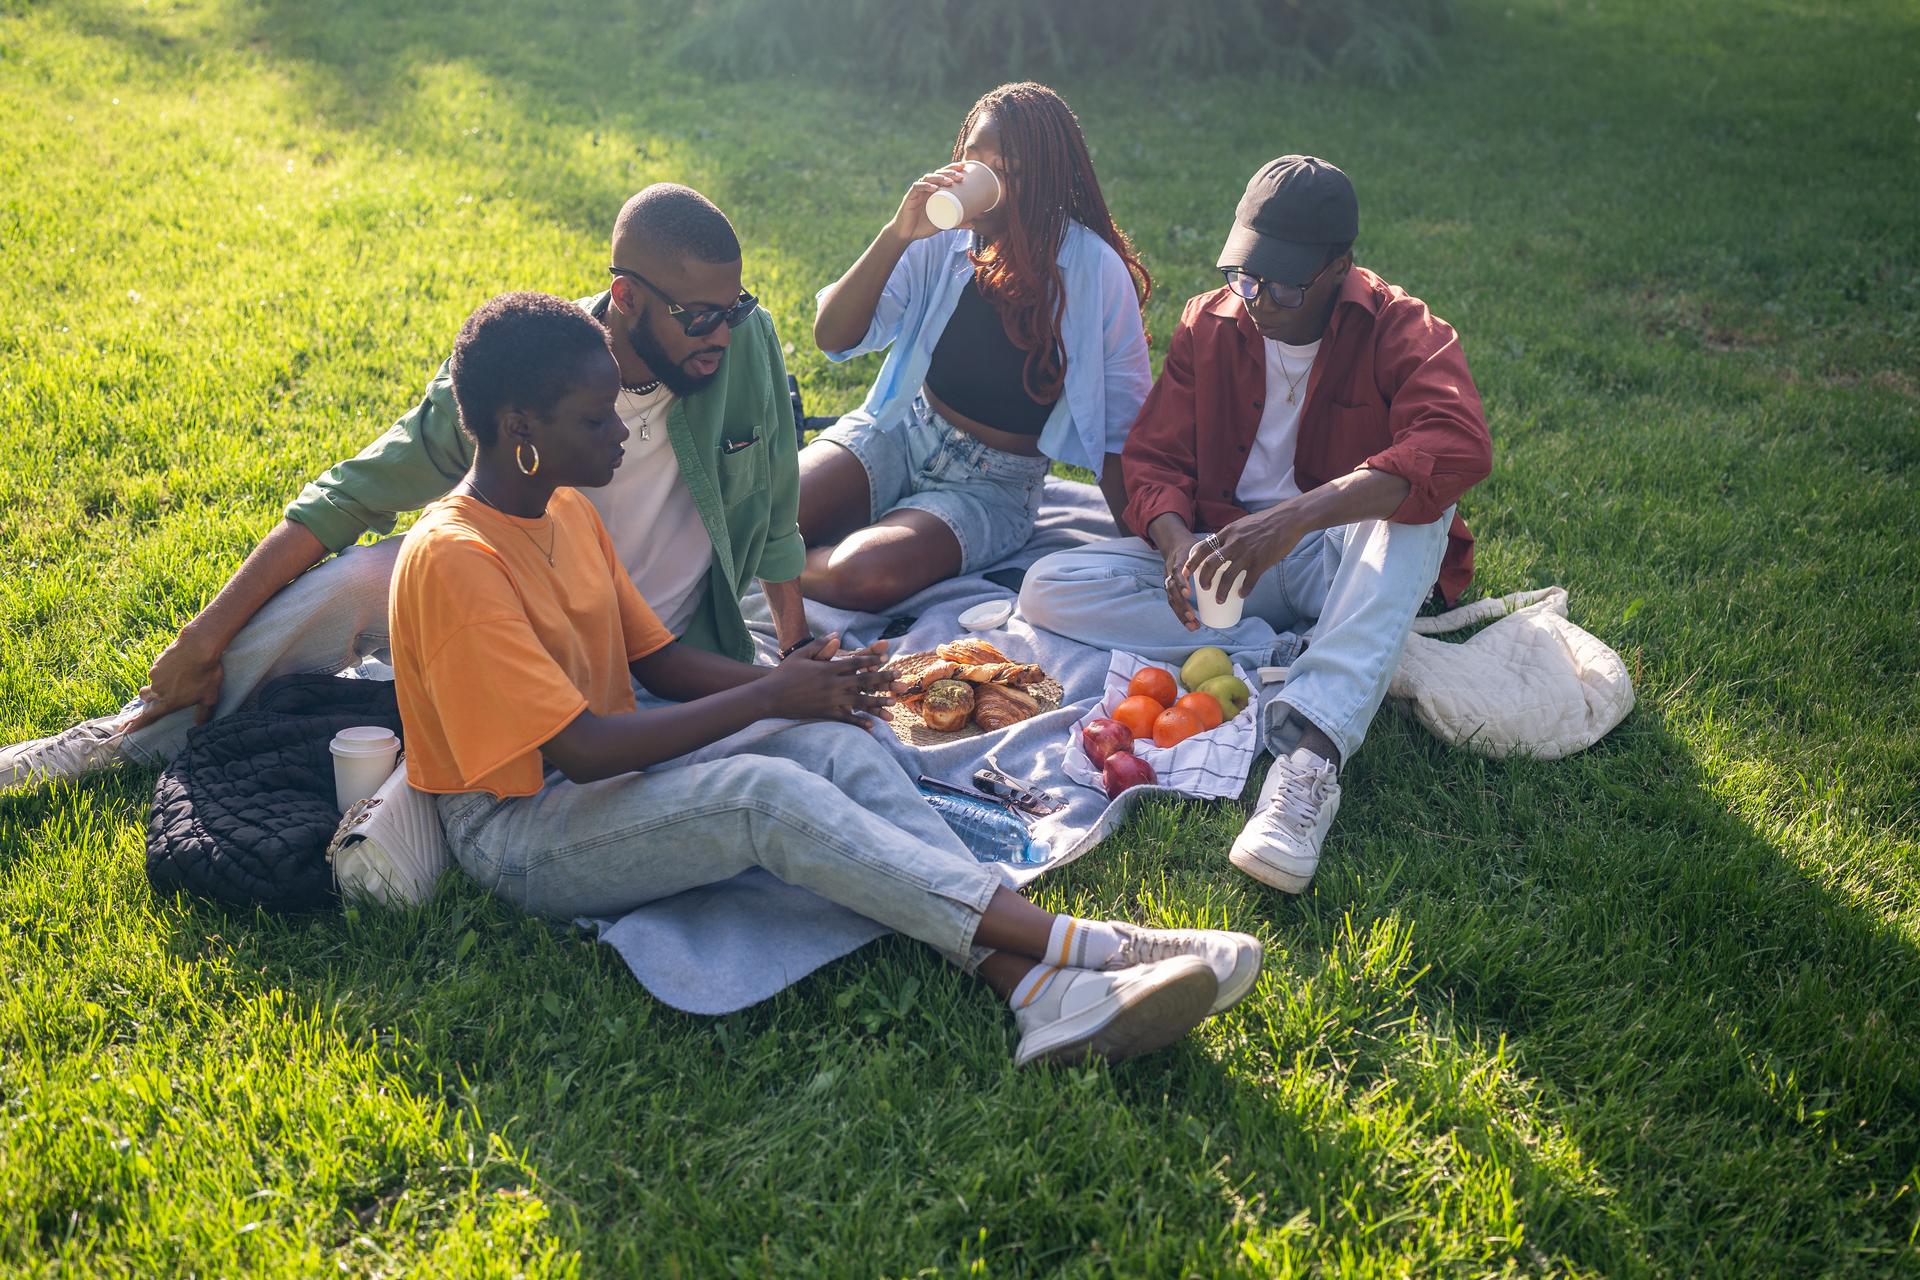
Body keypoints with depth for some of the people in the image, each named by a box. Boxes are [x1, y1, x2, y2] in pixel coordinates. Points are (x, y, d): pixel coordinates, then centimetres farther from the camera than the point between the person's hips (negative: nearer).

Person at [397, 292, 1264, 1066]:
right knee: (769, 790, -33)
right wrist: (769, 698, -18)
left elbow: (660, 660, 13)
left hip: (616, 777, 8)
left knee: (837, 745, -19)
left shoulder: (567, 511, 9)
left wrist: (783, 680, -6)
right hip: (517, 836, -8)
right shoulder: (452, 558, -19)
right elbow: (582, 749, -24)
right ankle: (1079, 945, -36)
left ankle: (1034, 987, -36)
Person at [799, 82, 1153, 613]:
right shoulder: (943, 238, -4)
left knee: (864, 575, -30)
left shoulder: (1094, 270, -12)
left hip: (993, 484, -2)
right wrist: (896, 235, -21)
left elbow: (1120, 429, -6)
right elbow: (833, 338, -9)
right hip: (896, 434, 3)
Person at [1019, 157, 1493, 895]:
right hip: (1226, 560, 3)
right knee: (1050, 590, -17)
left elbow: (1459, 446, -30)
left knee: (1415, 500, -38)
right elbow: (1154, 458, -1)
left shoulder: (1400, 331, -10)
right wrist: (1177, 542, -27)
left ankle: (1309, 757, -52)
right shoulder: (1206, 325, 4)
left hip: (1347, 565, -3)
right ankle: (1281, 660, -26)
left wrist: (1297, 517, -43)